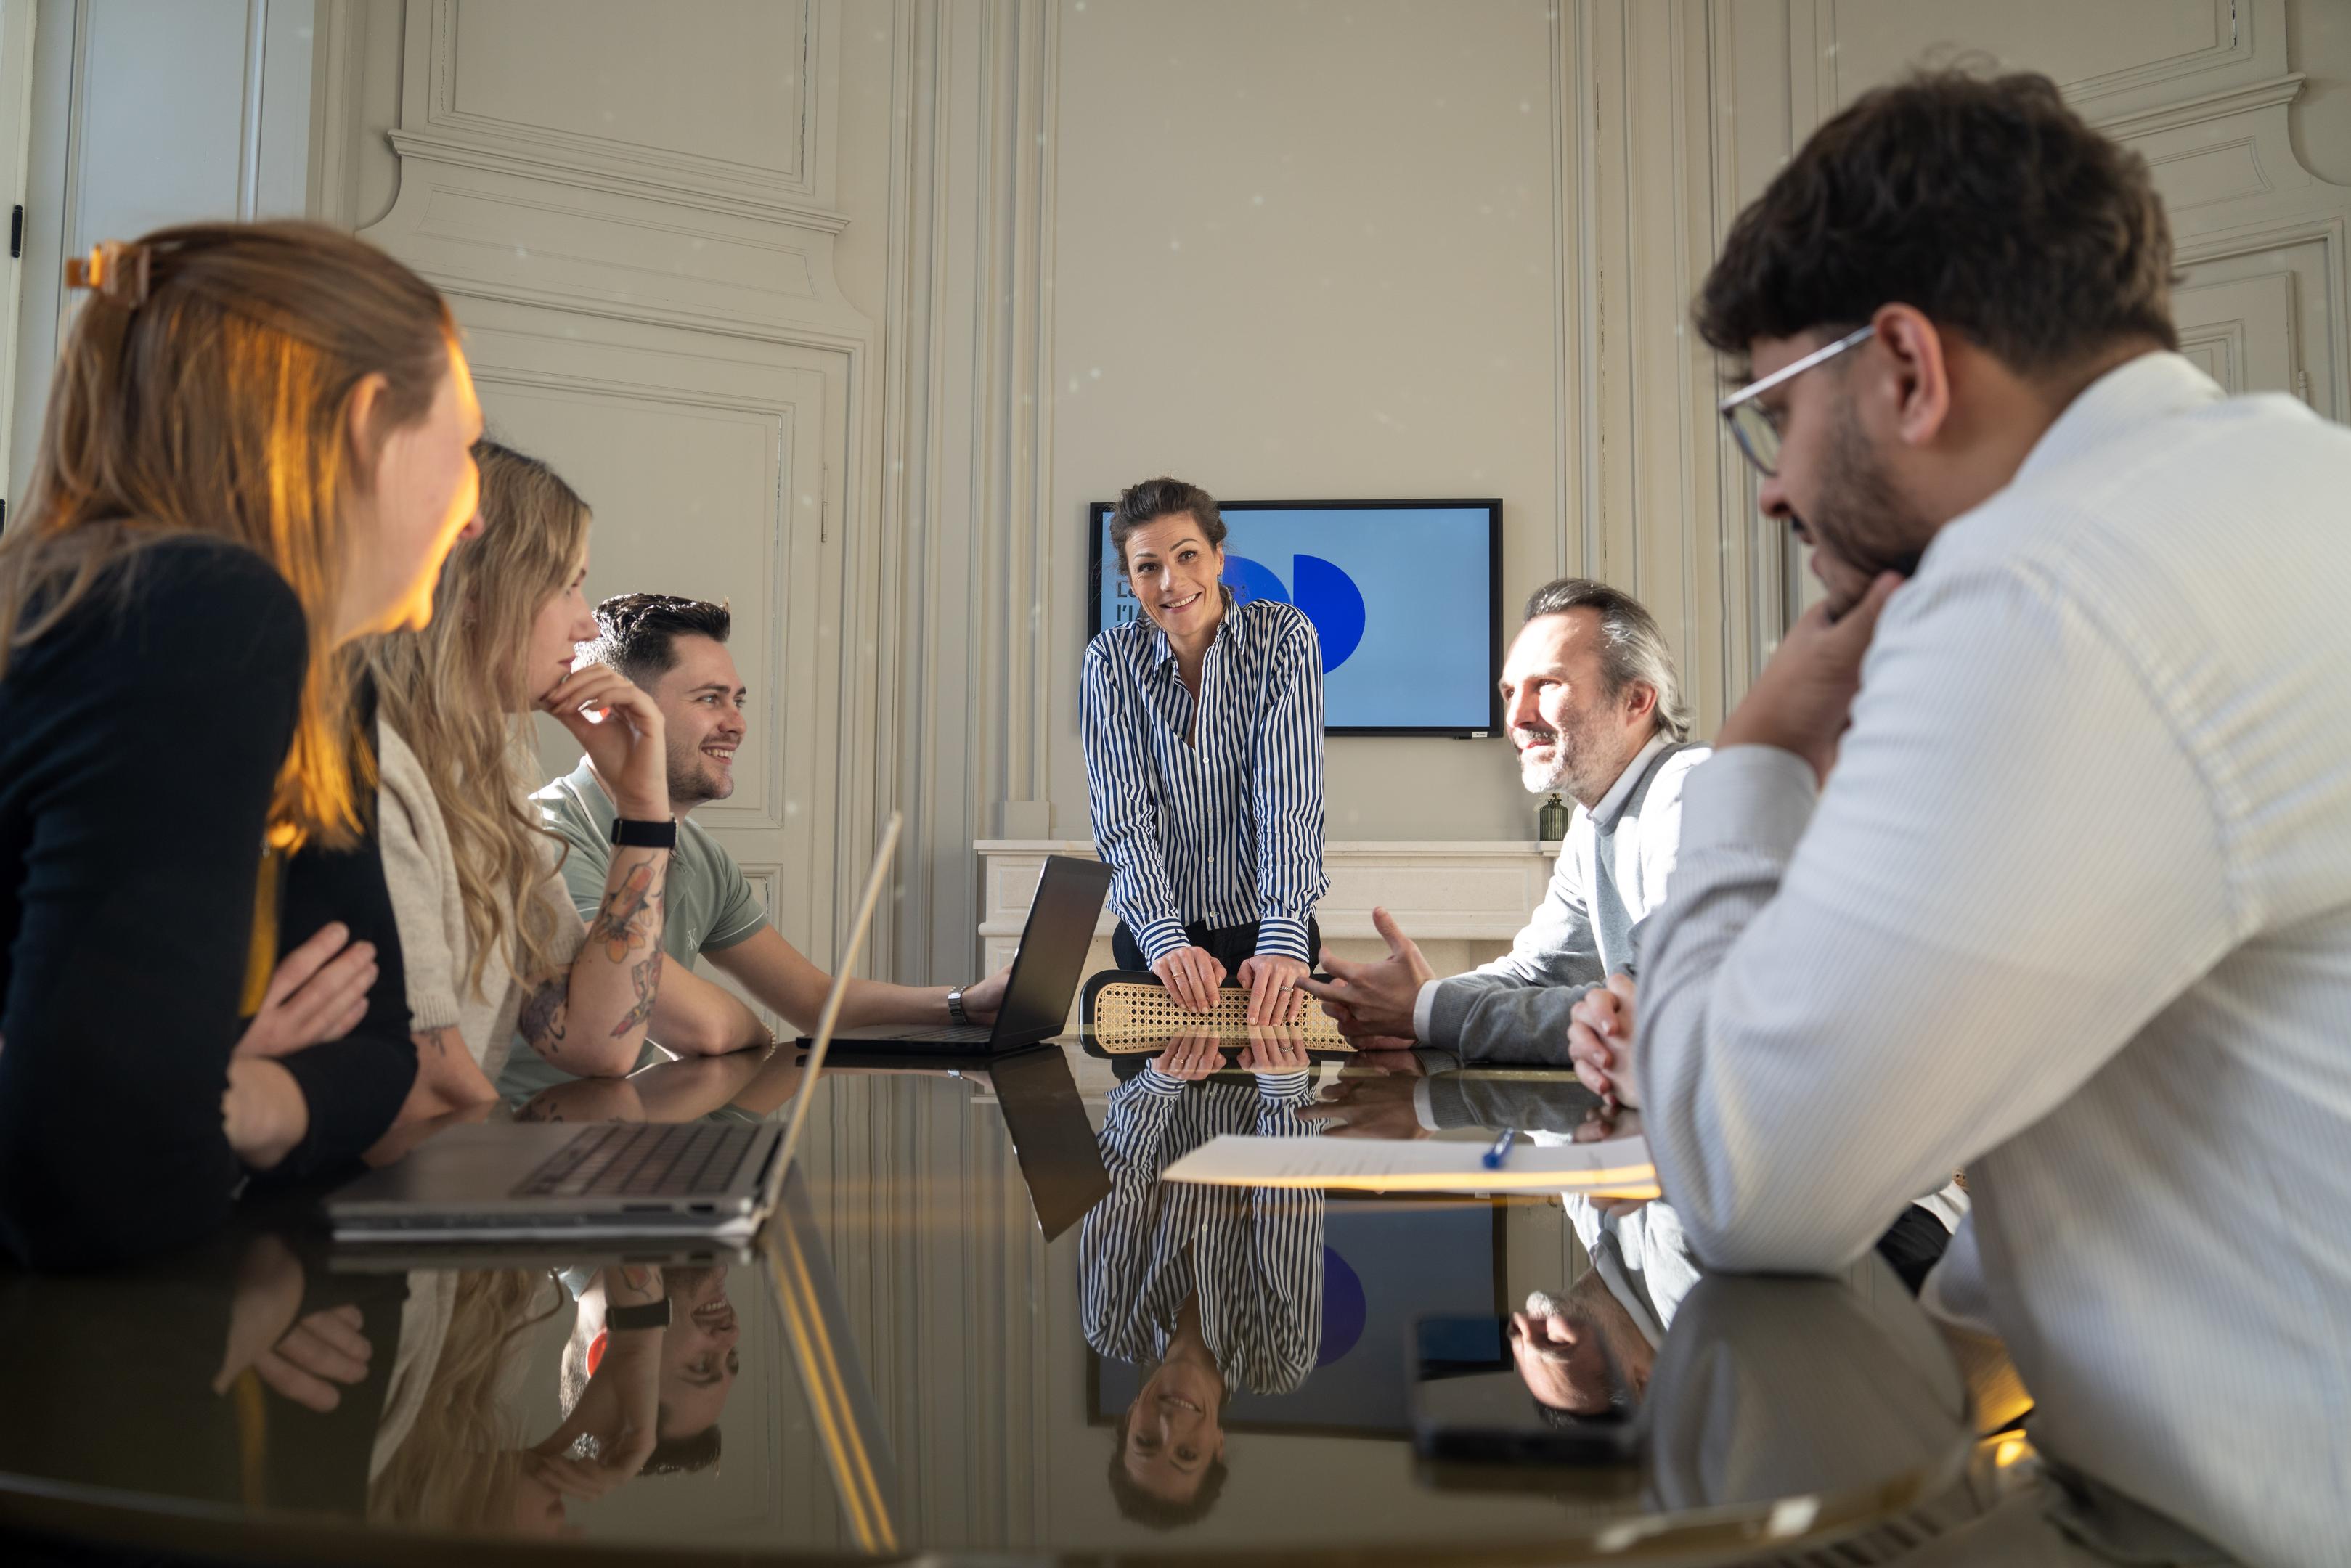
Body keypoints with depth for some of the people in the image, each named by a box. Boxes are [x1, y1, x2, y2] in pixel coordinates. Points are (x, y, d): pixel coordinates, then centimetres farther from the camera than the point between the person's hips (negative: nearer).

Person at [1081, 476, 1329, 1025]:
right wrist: (1165, 940, -27)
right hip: (1154, 933, 1)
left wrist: (1284, 941, -29)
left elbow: (1290, 799, -17)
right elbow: (1124, 815, -12)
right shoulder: (1111, 660, -4)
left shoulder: (1283, 636, -8)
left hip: (1270, 930, -1)